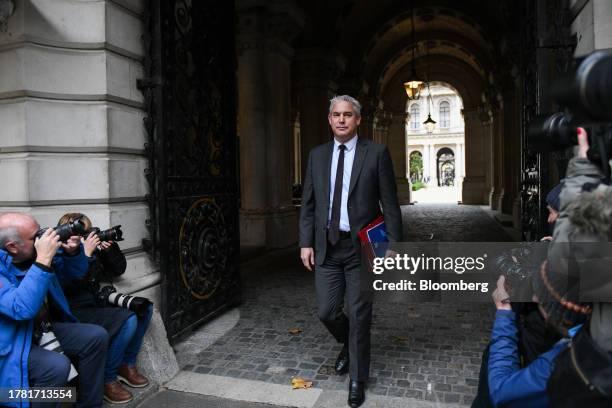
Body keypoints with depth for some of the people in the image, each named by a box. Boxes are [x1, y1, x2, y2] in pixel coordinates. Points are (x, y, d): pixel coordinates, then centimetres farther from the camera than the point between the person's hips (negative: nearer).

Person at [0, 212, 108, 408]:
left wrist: (73, 251, -14)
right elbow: (21, 309, -36)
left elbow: (74, 272, 8)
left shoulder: (36, 252, -3)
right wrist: (43, 260, -37)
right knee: (56, 365, -30)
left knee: (97, 337, -5)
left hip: (46, 328, 7)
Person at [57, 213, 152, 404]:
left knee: (144, 308, 0)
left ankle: (126, 365, 8)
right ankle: (106, 379, -10)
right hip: (74, 313, -8)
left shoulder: (92, 249, 7)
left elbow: (117, 270, 12)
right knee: (128, 320, -27)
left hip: (95, 305, 8)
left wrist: (110, 248, -4)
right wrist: (86, 255, -27)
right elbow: (72, 285, -27)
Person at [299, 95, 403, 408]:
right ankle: (349, 345, 42)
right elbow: (308, 204, 9)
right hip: (327, 246, 3)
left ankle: (357, 379, 27)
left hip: (362, 246, -3)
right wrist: (306, 242, 2)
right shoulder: (317, 155, 8)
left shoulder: (376, 153, -3)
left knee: (359, 316, 5)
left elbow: (390, 204, -4)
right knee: (326, 311, 7)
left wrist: (393, 246, -7)